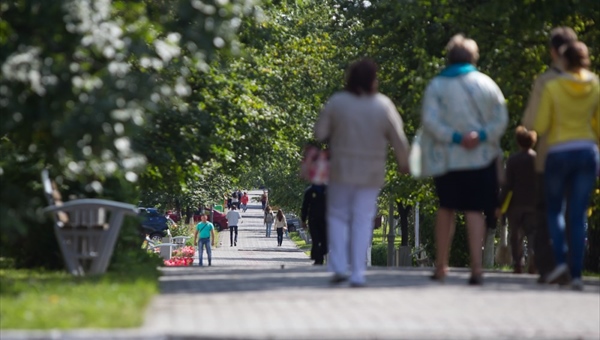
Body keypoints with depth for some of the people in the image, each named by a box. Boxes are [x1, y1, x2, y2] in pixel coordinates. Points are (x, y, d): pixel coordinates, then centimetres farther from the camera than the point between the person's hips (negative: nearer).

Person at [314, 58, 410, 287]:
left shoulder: (336, 102, -7)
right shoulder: (383, 105, -5)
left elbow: (319, 134, -4)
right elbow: (398, 139, -1)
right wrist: (404, 164, 15)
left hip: (341, 171, 0)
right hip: (371, 174, 0)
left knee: (337, 216, 13)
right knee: (363, 221, 5)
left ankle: (338, 266, 0)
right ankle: (357, 274, 2)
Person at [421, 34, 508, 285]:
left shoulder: (436, 86, -2)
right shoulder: (486, 84, 2)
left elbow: (429, 122, -12)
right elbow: (501, 119, -4)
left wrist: (454, 138, -13)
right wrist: (482, 135, -14)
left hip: (449, 158, 0)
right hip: (482, 158, 0)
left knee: (446, 209, 13)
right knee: (475, 211, 2)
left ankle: (441, 266, 16)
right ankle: (476, 266, -9)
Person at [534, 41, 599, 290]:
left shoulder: (553, 87, -7)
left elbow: (540, 127, -6)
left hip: (559, 153, -2)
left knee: (554, 208, 15)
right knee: (579, 214, 5)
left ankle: (560, 259, -4)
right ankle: (576, 272, -2)